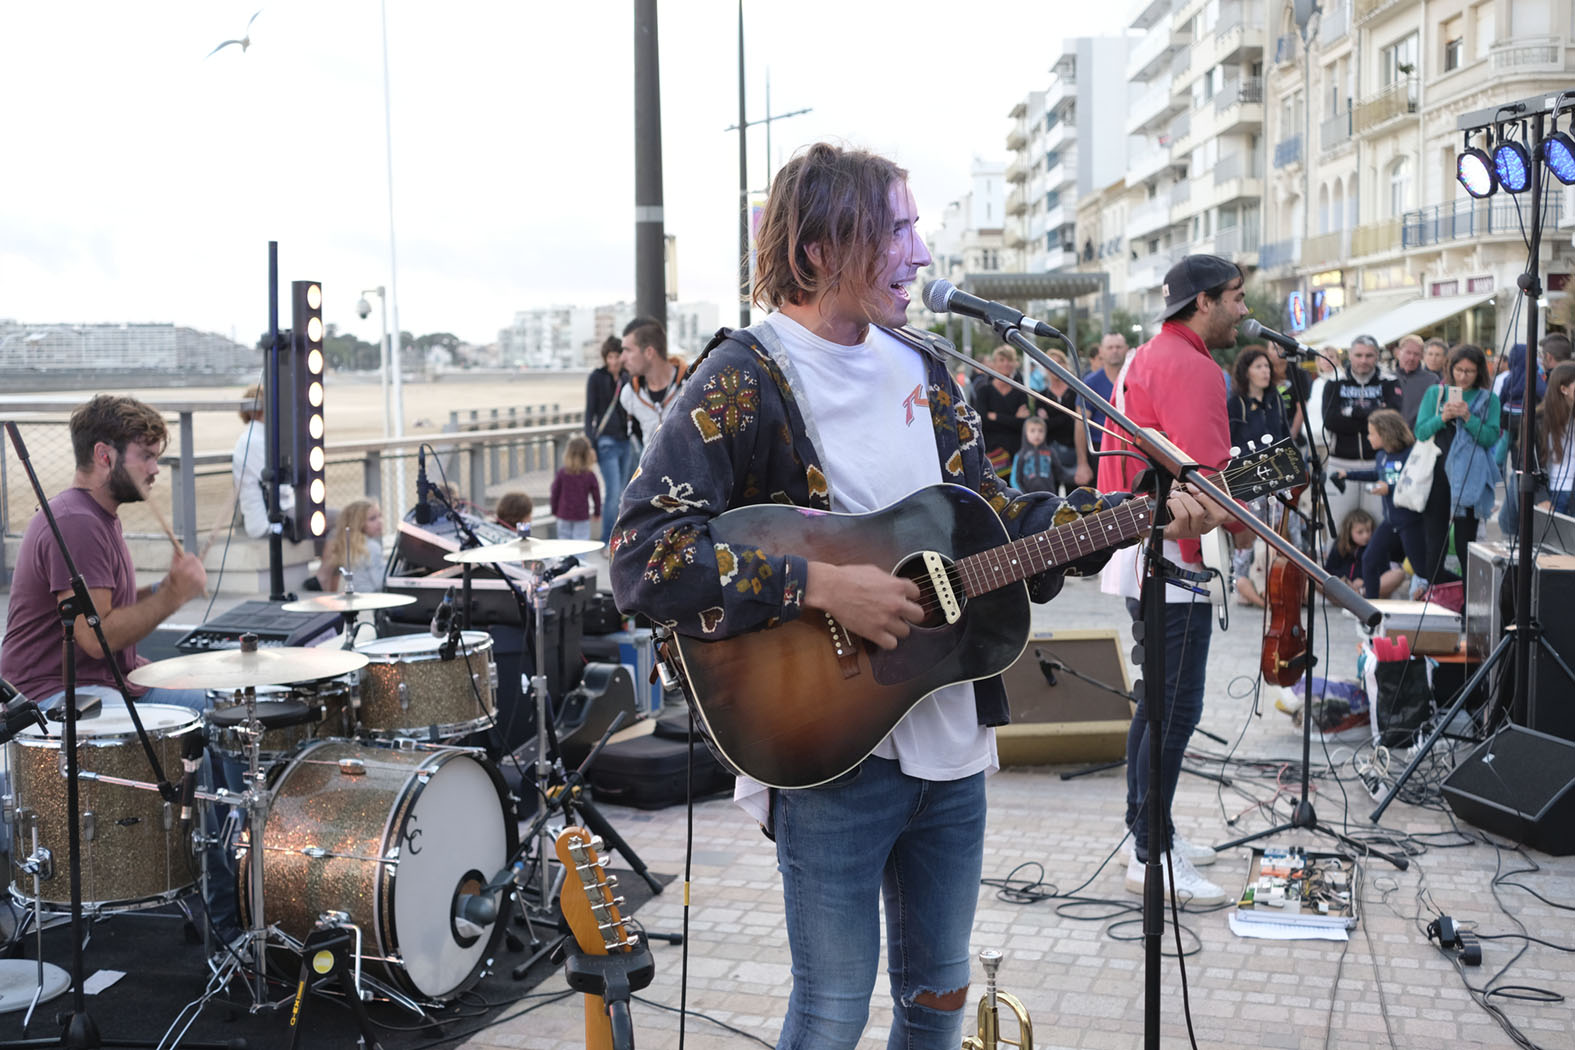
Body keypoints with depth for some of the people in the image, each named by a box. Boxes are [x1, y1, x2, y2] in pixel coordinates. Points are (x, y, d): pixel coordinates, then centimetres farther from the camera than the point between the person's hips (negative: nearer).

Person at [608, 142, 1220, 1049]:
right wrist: (821, 585, -25)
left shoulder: (922, 365, 10)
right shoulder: (743, 381, -13)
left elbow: (989, 512, 16)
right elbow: (642, 555, -22)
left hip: (951, 734, 7)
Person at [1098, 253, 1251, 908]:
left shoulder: (1143, 359, 18)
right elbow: (1204, 472, -24)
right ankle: (1152, 858, -1)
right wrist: (1244, 526, -9)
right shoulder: (1191, 367, -16)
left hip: (1141, 554, 11)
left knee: (1159, 698, 18)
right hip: (1174, 561, -11)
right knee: (1177, 707, -6)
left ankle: (1147, 831, 26)